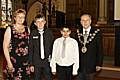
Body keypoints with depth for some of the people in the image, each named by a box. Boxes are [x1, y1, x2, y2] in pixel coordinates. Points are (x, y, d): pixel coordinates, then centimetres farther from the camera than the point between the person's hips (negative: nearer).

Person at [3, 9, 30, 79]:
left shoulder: (27, 29, 8)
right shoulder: (10, 29, -3)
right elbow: (5, 47, -5)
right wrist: (9, 62, -11)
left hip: (26, 61, 4)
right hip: (13, 60, -3)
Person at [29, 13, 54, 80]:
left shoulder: (49, 32, 0)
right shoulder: (33, 33, -2)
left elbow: (53, 46, 3)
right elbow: (30, 49, 0)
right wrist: (31, 64, -2)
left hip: (47, 62, 0)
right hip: (37, 62, 0)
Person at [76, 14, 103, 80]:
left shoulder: (96, 32, -6)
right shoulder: (78, 32, 3)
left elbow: (99, 49, -4)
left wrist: (99, 64, -5)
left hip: (91, 65, -2)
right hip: (79, 64, 2)